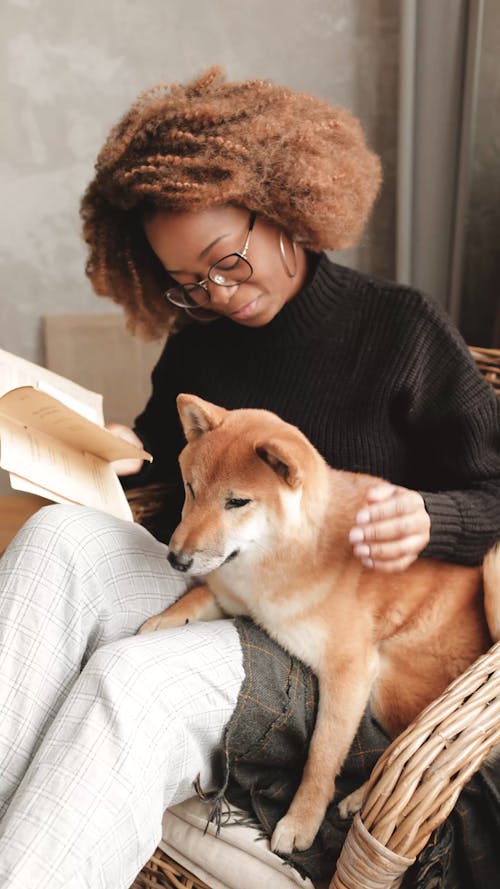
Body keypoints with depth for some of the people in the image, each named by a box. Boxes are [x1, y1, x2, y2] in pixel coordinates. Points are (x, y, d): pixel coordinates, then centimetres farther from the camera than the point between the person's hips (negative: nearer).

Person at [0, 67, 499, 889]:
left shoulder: (401, 329, -3)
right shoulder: (198, 342, 11)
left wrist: (428, 519, -24)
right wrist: (121, 450, 4)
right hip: (199, 604, 5)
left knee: (137, 680, -34)